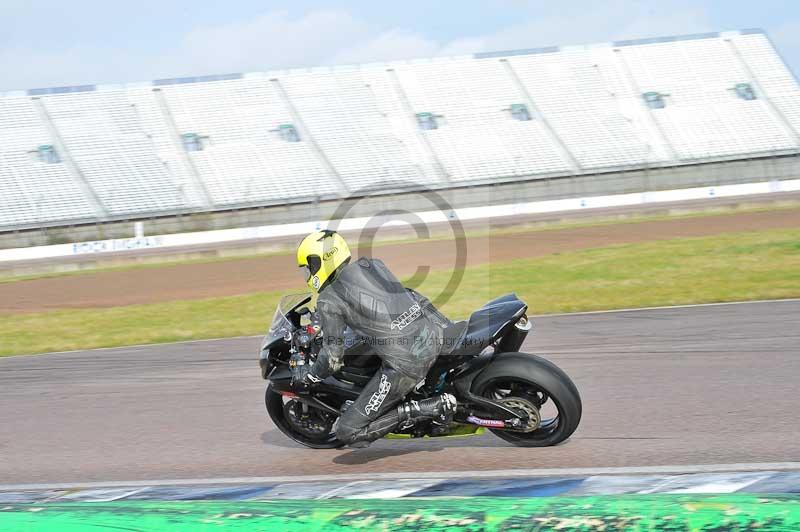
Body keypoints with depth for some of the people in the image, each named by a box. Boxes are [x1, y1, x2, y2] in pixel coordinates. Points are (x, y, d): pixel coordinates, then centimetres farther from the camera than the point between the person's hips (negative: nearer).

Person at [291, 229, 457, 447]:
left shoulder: (328, 301, -5)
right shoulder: (371, 264, 14)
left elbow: (332, 357, -3)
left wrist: (305, 375, 15)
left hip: (406, 364, -8)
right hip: (434, 335, 8)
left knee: (347, 432, 0)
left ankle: (430, 408, -8)